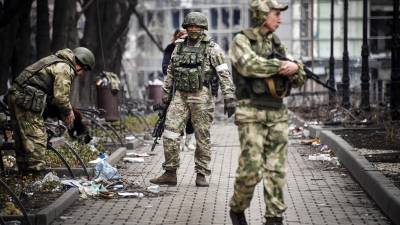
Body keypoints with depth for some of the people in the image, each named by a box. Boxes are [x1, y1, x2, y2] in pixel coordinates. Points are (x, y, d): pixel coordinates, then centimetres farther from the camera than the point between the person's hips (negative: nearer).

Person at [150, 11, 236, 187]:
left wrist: (229, 98, -16)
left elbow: (224, 74, -9)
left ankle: (201, 175, 10)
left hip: (201, 97, -4)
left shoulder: (212, 48, -3)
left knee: (202, 137, 1)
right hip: (180, 96, 4)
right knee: (170, 133, -3)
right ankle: (170, 174, 3)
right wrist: (166, 95, 18)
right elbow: (170, 72, 21)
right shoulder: (179, 47, 13)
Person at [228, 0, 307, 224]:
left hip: (277, 112, 6)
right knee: (251, 169, -8)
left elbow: (299, 79, 13)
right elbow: (249, 65, -24)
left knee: (277, 170, 2)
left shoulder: (277, 44, 15)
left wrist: (295, 69, -10)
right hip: (252, 113, -6)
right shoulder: (241, 40, -3)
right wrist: (282, 65, -21)